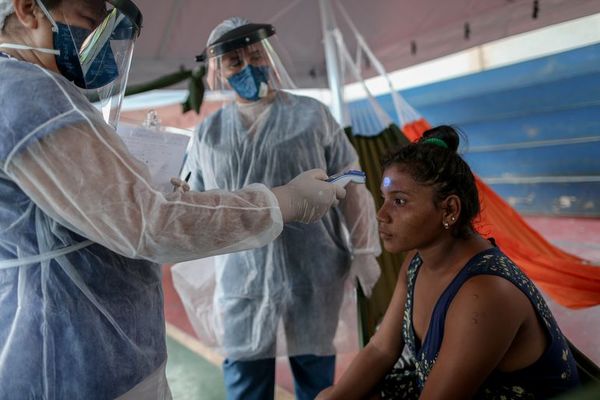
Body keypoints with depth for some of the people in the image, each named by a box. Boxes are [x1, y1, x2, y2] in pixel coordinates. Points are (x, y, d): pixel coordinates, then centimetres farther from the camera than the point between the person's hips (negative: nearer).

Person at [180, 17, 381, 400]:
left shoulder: (312, 114, 1)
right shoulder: (208, 133, 6)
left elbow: (351, 187, 1)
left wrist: (365, 255, -1)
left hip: (313, 279, -1)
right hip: (241, 285, 2)